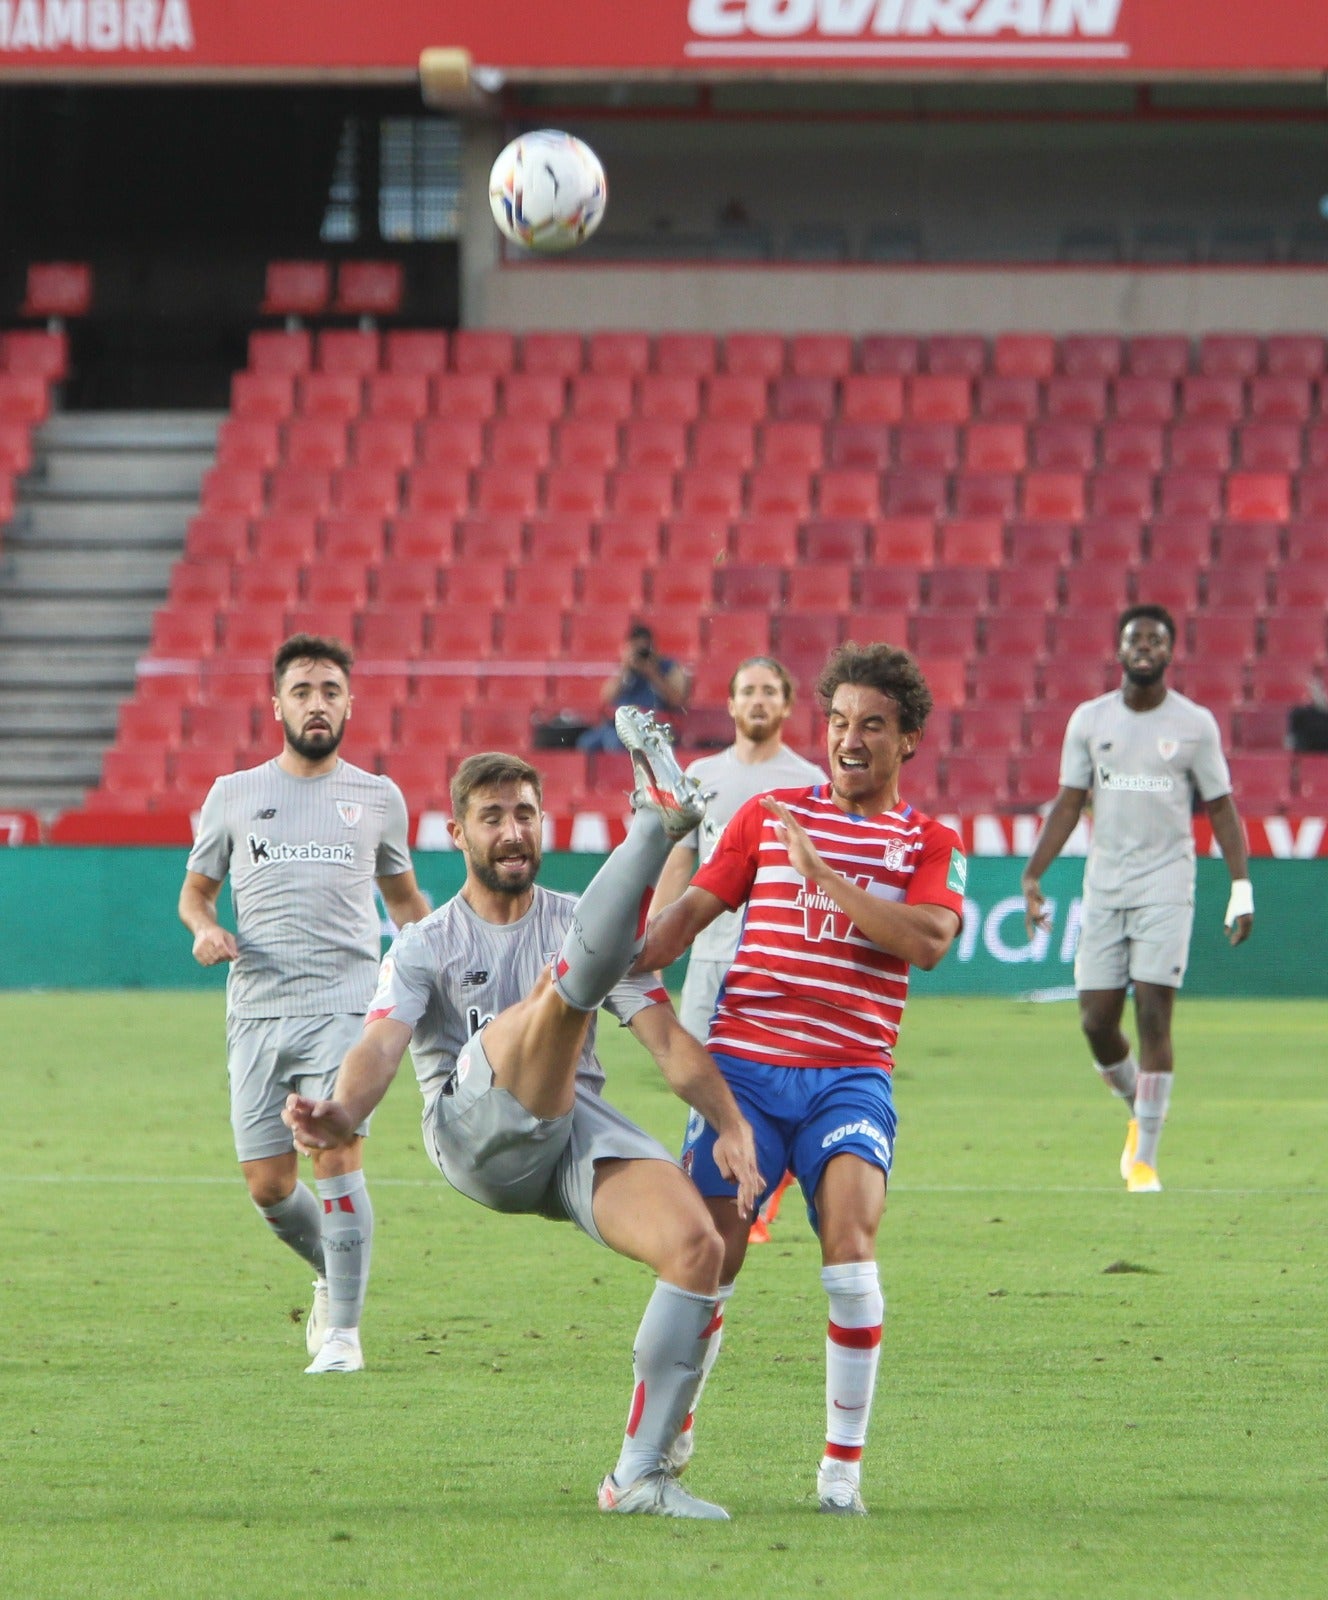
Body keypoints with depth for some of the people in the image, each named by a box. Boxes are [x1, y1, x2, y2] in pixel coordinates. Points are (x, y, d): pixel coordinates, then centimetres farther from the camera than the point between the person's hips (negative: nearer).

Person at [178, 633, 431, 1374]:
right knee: (270, 1186, -1)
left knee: (338, 1159, -17)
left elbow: (404, 896, 24)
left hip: (345, 1006, -2)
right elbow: (195, 889, 20)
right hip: (258, 1008, 2)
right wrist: (206, 930, -3)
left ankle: (344, 1330, -7)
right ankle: (335, 1278, 29)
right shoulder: (234, 796, 10)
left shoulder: (378, 798, 10)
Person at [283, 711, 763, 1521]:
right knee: (567, 978, -29)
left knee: (698, 1246, -22)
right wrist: (343, 1113, -30)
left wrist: (733, 1125, -6)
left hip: (578, 1124, 3)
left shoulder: (575, 925, 21)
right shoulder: (426, 947, 13)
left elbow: (668, 1036, 12)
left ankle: (641, 1474, -16)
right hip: (475, 1133, -3)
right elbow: (384, 1043, -7)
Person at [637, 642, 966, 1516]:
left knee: (850, 1243, -21)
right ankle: (665, 1436, 16)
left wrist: (824, 874, -14)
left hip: (851, 1074, -1)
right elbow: (692, 911, 12)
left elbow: (927, 939, -10)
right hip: (743, 1062, 1)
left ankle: (843, 1466, -10)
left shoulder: (932, 844, 8)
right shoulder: (769, 815, 14)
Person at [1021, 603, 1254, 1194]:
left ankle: (1145, 1156, -6)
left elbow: (1221, 808, 4)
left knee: (1153, 1015, -11)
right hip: (1103, 888, 3)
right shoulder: (1089, 720, 6)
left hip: (1166, 886, -3)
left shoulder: (1195, 724, 0)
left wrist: (1241, 886, -4)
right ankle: (1138, 1111, 29)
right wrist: (1033, 876, -1)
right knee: (1096, 1022, -1)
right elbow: (1068, 803, 8)